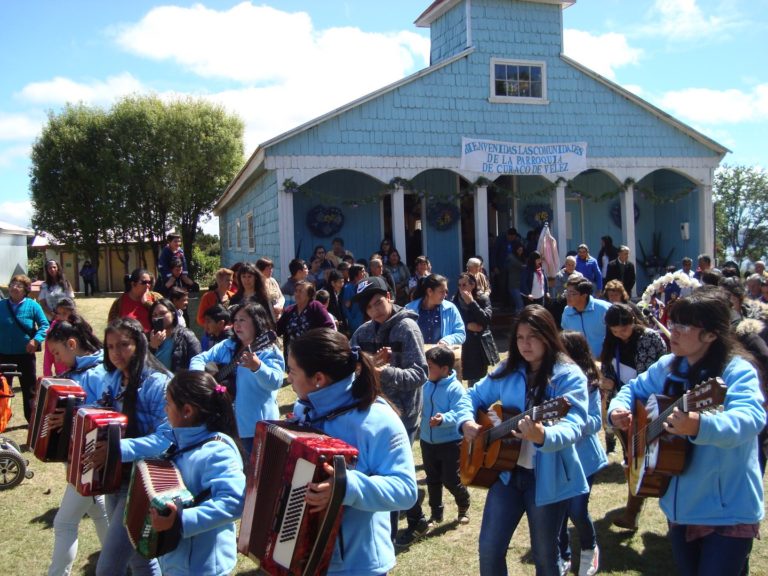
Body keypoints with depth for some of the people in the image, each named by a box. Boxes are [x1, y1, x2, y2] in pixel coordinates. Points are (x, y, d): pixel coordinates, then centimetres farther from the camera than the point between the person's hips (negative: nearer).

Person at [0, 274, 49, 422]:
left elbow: (44, 325, -8)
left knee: (29, 388, 10)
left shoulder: (32, 305, -7)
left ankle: (32, 419, 23)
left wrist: (36, 340, -22)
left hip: (25, 354, -2)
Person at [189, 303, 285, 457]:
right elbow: (198, 359, 10)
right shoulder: (226, 346, 10)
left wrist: (257, 367, -44)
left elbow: (275, 382, -25)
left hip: (256, 423, -6)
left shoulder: (268, 352, -11)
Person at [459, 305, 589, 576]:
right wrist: (466, 421, -7)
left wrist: (542, 436, -46)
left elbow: (573, 426, -26)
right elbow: (473, 396, 13)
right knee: (489, 549, 7)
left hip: (548, 479, -4)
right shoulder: (508, 371, 2)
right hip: (508, 472, 4)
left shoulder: (569, 376, -13)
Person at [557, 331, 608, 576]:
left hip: (582, 457, -3)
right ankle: (563, 556, 29)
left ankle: (590, 549, 29)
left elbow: (595, 423, -14)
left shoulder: (588, 383, -12)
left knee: (577, 510, -3)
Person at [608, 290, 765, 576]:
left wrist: (699, 426, -54)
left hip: (728, 510, -6)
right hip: (679, 503, 7)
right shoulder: (667, 367, 3)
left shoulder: (737, 371, -18)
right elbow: (633, 389, 17)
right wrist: (618, 409, -6)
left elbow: (748, 418, -35)